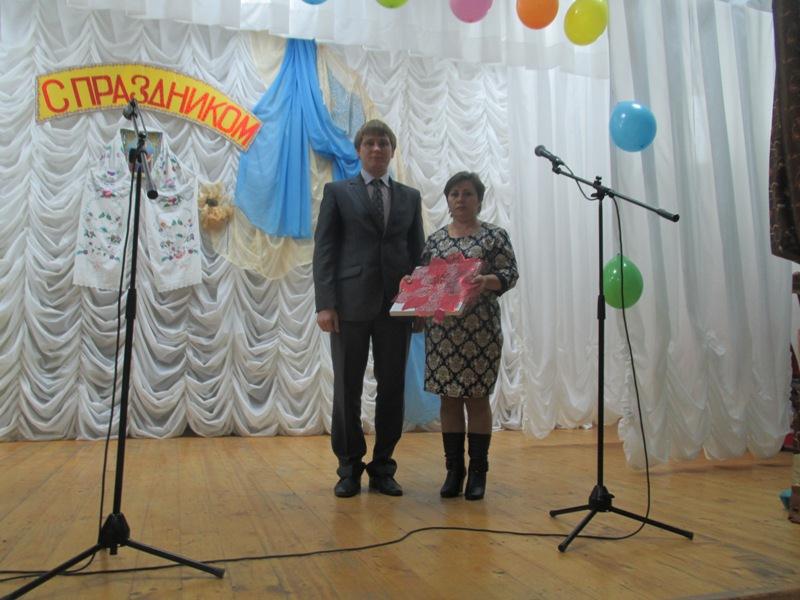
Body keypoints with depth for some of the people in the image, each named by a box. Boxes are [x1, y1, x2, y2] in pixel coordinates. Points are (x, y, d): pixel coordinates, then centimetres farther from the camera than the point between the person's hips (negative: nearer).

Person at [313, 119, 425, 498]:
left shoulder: (410, 196, 15)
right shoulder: (337, 192, 7)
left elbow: (418, 251, 13)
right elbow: (324, 249, 0)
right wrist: (325, 303, -10)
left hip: (397, 305, 3)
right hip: (351, 304, -2)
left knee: (392, 389, 6)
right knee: (347, 390, 4)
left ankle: (383, 469, 20)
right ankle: (349, 469, 18)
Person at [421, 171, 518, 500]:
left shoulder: (495, 235, 2)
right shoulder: (435, 239, 12)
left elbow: (510, 273, -4)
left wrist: (487, 280, -23)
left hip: (480, 328, -3)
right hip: (441, 329, 3)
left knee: (477, 397, 3)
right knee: (449, 398, 7)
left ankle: (478, 471, 15)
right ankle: (453, 469, 18)